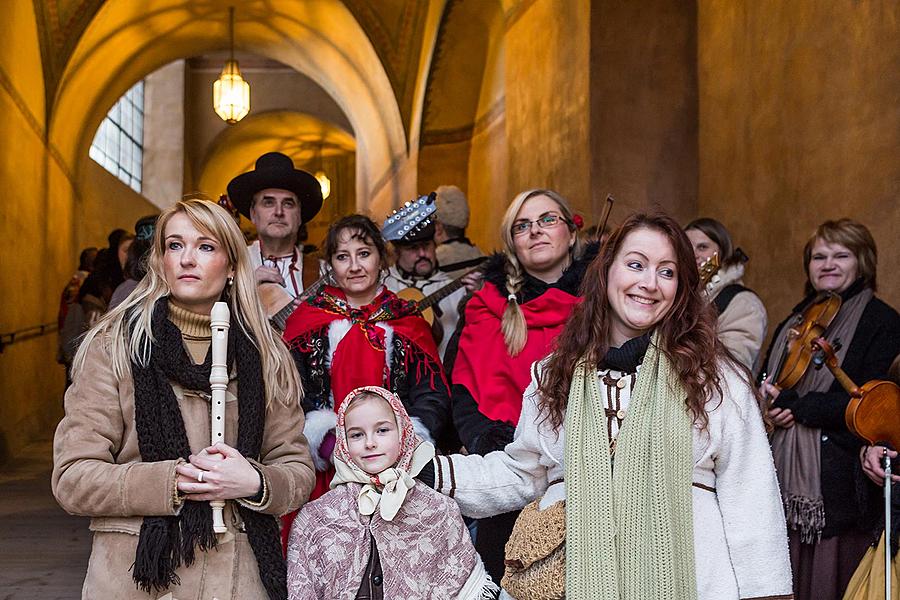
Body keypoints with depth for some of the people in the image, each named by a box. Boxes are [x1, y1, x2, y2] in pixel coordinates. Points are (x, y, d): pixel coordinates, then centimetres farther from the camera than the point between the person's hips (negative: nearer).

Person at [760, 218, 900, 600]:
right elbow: (765, 383, 22)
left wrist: (795, 406, -13)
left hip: (841, 482, -5)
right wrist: (768, 405, -3)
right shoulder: (794, 323, 18)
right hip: (788, 480, 6)